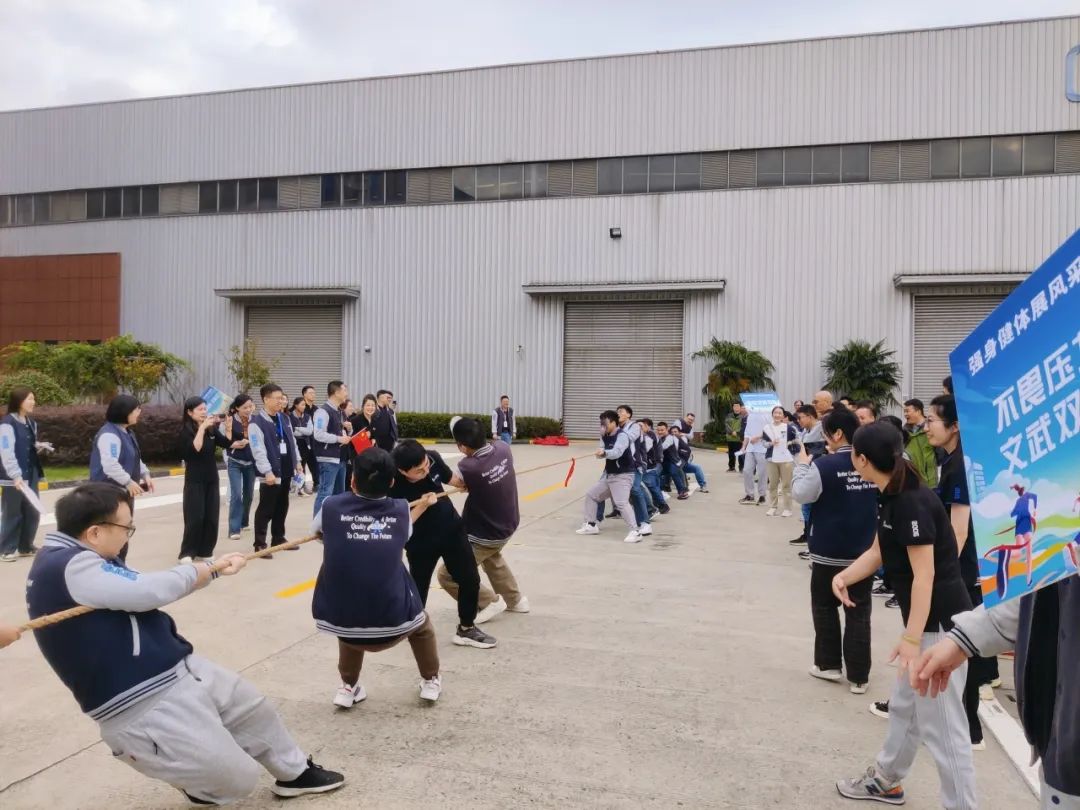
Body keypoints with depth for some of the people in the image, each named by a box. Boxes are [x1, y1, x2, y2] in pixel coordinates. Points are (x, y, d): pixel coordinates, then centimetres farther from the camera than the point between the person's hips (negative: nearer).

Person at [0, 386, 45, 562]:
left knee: (33, 512, 11)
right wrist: (15, 475, -30)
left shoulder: (31, 422, 13)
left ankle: (26, 547, 24)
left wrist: (38, 446, 2)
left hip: (31, 474, 8)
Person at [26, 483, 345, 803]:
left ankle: (295, 772, 44)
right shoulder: (69, 567, -23)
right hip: (145, 709, -10)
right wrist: (200, 570, -6)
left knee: (255, 710, 21)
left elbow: (141, 589, 19)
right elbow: (150, 590, -27)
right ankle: (197, 783, 31)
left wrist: (214, 567, 14)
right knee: (239, 780, -1)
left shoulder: (84, 559, 10)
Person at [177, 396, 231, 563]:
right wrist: (202, 427, -26)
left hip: (212, 479, 5)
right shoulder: (185, 430, -10)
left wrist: (228, 428, -12)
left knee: (211, 517, 7)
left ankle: (205, 551, 16)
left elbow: (226, 444, 3)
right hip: (195, 480, -5)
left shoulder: (211, 428, 4)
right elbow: (195, 448, -24)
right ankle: (187, 553, 4)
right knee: (195, 518, -6)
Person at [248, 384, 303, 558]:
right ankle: (260, 544, 5)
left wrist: (297, 462, 15)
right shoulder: (256, 423, -13)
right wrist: (267, 471, -22)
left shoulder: (284, 419, 13)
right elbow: (258, 451, -18)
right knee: (266, 509, -2)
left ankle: (278, 538, 27)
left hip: (285, 471, 8)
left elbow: (292, 441, 20)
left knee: (282, 507, 16)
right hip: (271, 473, -8)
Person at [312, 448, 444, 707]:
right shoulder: (401, 510, 0)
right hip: (393, 625, 0)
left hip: (342, 624, 0)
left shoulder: (331, 506, -2)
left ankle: (348, 688, 39)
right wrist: (423, 505, 40)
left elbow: (316, 532, 20)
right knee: (420, 622, 32)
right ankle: (431, 682, 42)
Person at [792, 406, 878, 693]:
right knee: (859, 613, 8)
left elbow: (801, 494, -10)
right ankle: (858, 676, 12)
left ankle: (829, 664, 23)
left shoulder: (825, 465, -18)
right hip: (864, 552, 4)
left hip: (828, 552, -4)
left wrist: (802, 465, 4)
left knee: (825, 607, 15)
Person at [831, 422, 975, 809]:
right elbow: (878, 552, 11)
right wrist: (843, 576, -6)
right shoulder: (892, 496, 7)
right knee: (904, 707, 24)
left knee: (940, 722, -2)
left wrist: (911, 639, -25)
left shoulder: (911, 502, -23)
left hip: (939, 624, -11)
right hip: (924, 619, 11)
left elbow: (924, 575, -24)